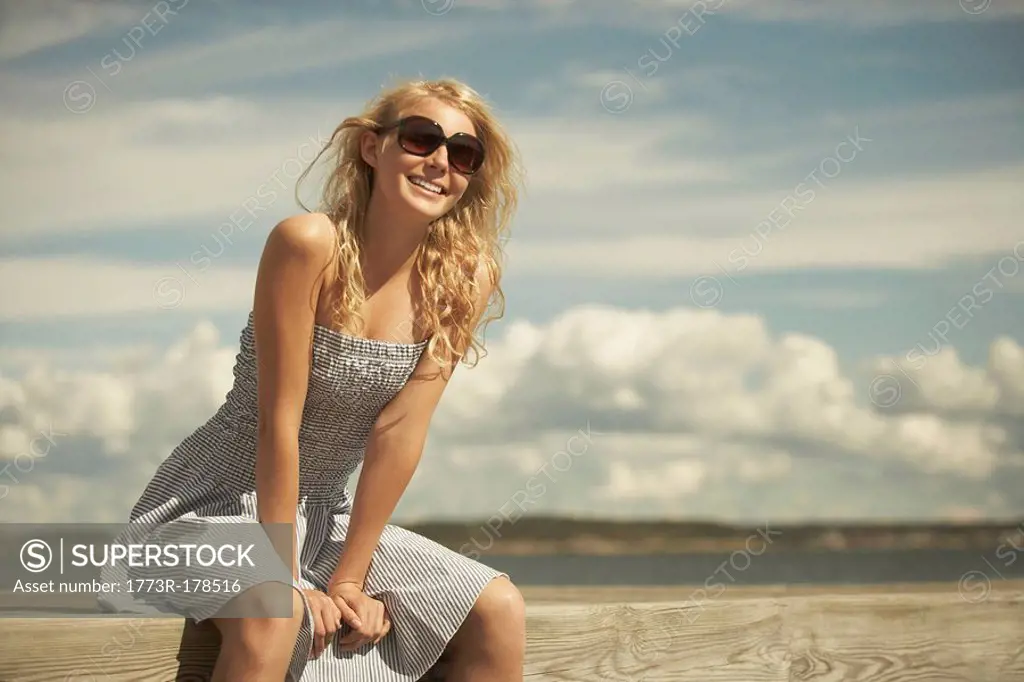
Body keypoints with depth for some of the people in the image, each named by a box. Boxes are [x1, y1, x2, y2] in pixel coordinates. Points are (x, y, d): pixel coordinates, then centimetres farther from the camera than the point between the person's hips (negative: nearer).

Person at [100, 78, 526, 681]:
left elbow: (400, 430, -11)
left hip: (326, 514, 6)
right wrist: (287, 578, -20)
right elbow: (279, 420, -20)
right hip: (219, 502, -5)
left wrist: (348, 576, -14)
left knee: (500, 609, -9)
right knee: (272, 617, -36)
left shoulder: (461, 279, -6)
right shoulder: (309, 244, -20)